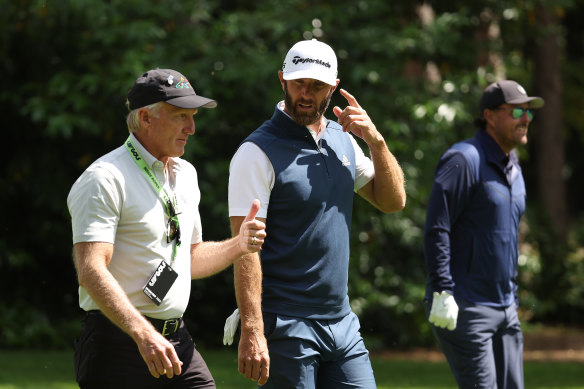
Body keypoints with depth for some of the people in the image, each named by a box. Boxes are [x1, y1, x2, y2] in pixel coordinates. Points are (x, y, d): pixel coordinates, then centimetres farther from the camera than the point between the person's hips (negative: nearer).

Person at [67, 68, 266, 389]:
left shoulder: (185, 175, 16)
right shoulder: (105, 179, -11)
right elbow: (90, 272, -21)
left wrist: (237, 246, 8)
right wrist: (143, 334, -31)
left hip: (177, 343, 7)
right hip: (120, 344, -7)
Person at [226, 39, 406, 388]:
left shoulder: (342, 139, 12)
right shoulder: (259, 152, -10)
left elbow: (393, 201, 16)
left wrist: (376, 141, 0)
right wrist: (252, 330, -23)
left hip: (342, 322, 7)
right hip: (286, 329, -7)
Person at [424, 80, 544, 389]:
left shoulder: (513, 169, 16)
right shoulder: (464, 160, -12)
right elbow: (436, 230, -18)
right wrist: (442, 293, -23)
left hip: (504, 309, 9)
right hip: (464, 308, -9)